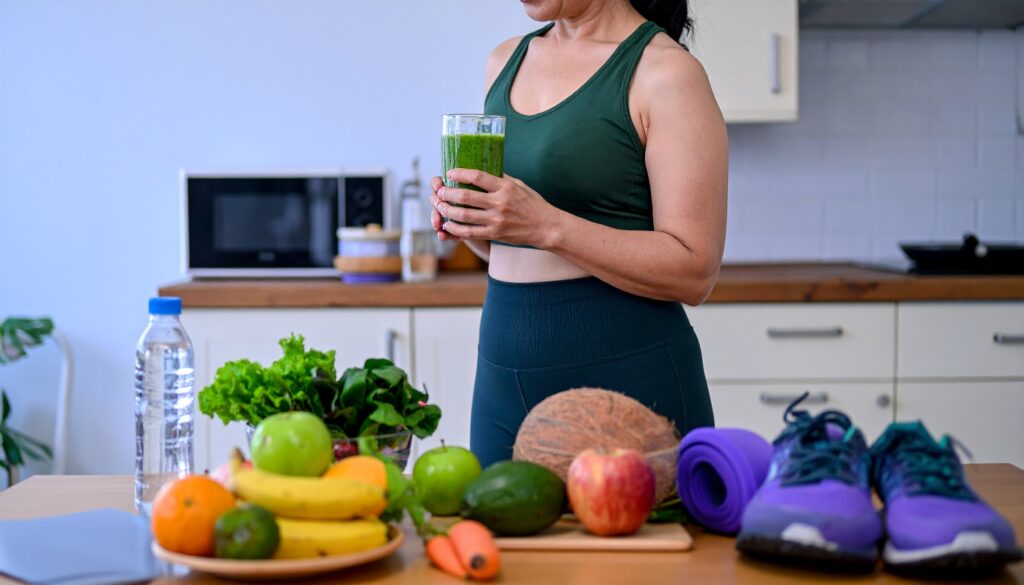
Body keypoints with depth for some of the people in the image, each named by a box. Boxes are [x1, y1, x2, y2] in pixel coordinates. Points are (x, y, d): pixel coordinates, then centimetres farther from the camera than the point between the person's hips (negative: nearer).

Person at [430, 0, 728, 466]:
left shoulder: (665, 72, -10)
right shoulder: (506, 61, 11)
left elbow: (695, 273, -15)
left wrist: (547, 225, -22)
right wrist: (467, 223, -1)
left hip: (625, 370, -6)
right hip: (504, 370, 6)